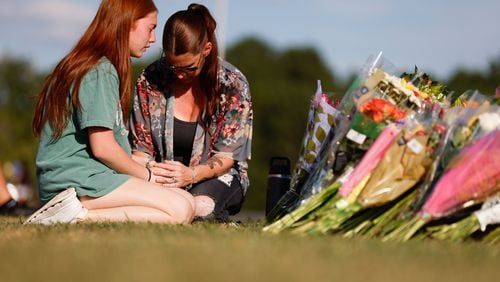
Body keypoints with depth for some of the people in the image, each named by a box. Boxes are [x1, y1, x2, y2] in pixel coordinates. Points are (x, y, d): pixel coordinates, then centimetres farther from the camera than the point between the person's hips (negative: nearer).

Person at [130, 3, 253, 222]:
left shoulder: (233, 85, -12)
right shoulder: (150, 79, -7)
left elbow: (227, 156, -12)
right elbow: (141, 147, -2)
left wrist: (191, 174, -33)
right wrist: (148, 170, -27)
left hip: (216, 175, -1)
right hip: (163, 176, 1)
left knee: (202, 206, -37)